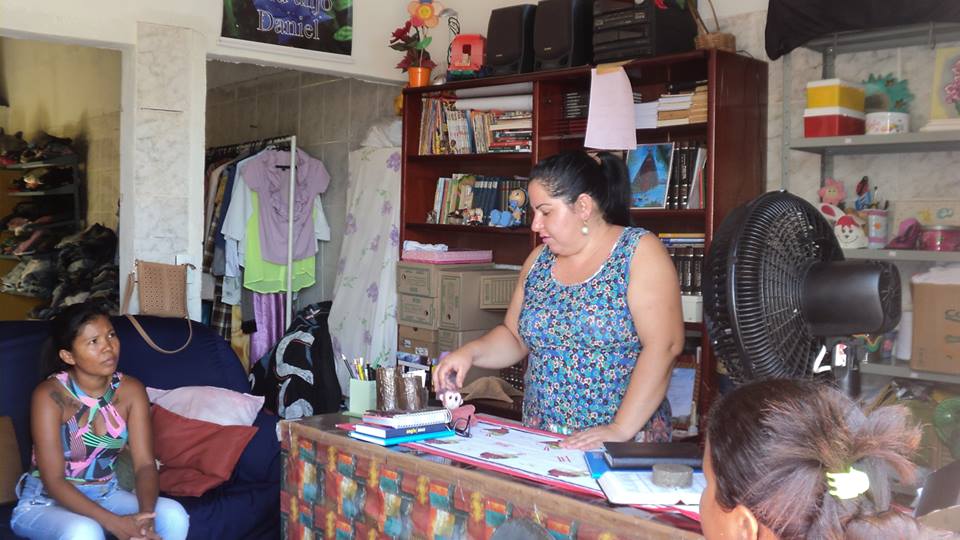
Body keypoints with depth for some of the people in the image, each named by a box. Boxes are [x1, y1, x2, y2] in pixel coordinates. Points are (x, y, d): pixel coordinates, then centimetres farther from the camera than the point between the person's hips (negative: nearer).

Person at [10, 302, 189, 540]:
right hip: (45, 503, -4)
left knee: (174, 515, -21)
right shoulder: (49, 396, -21)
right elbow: (54, 481, -23)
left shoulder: (131, 390, -8)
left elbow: (145, 463, -11)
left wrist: (145, 514, -32)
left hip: (104, 496, 4)